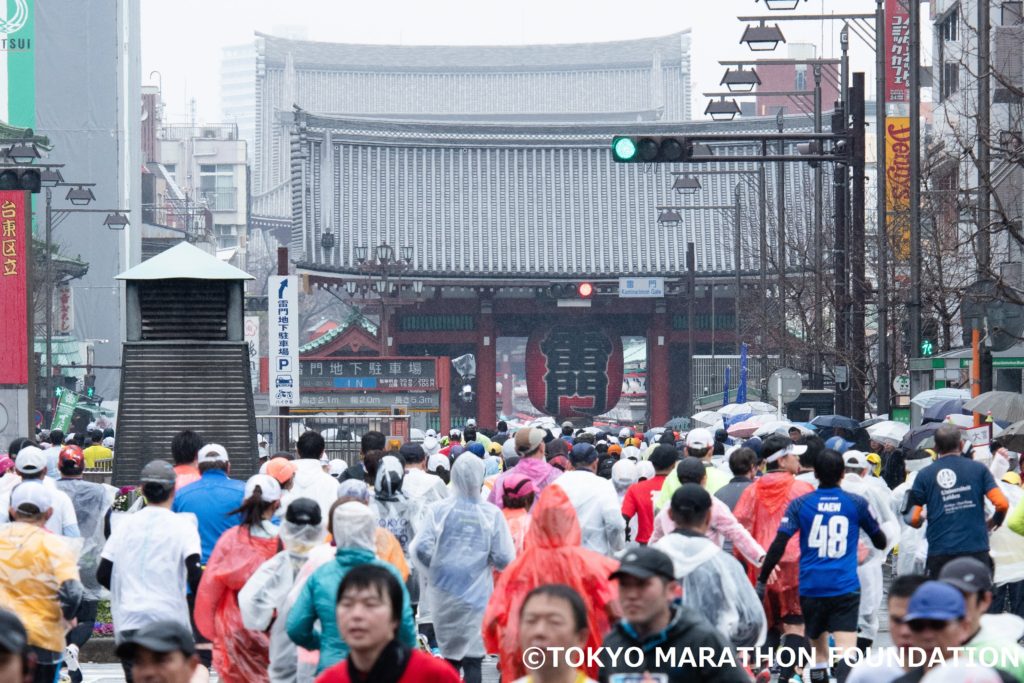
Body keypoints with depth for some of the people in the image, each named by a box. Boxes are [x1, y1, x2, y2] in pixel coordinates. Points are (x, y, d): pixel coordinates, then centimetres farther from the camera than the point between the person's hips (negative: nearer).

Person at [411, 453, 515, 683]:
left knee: (450, 656, 15)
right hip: (477, 594, -2)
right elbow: (504, 559, -10)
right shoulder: (492, 514, -8)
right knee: (473, 660, 0)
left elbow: (421, 548, -11)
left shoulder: (438, 510, -7)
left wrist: (434, 570, 9)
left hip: (445, 592, 2)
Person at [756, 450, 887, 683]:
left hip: (811, 587, 2)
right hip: (846, 588, -1)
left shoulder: (800, 504, 2)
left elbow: (778, 546, -6)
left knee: (818, 649, 17)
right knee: (846, 649, -13)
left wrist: (762, 581, 0)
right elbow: (880, 541, 16)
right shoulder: (856, 503, 3)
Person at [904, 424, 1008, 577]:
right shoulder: (978, 469, 1)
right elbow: (1002, 504, -6)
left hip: (939, 552, 0)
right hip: (976, 549, 0)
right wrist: (994, 522, 16)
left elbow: (912, 518, -2)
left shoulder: (924, 475, 2)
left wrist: (922, 520, 22)